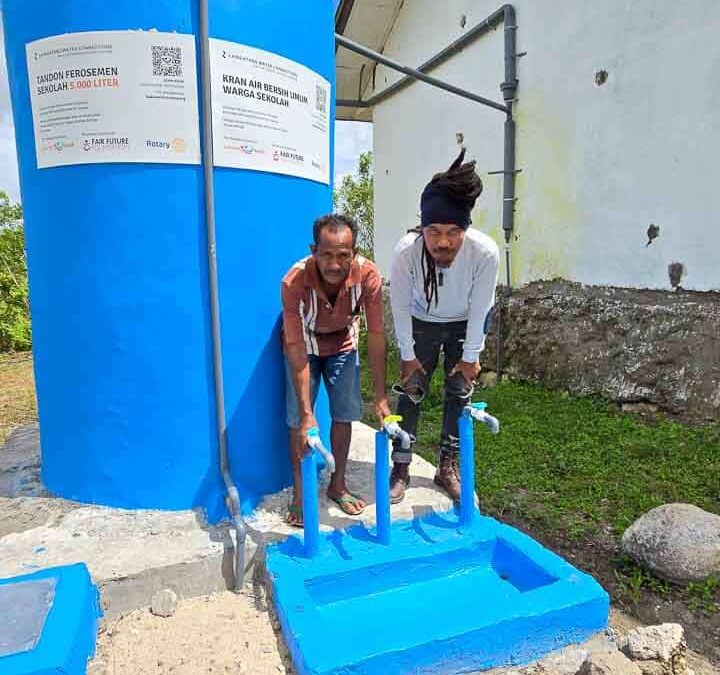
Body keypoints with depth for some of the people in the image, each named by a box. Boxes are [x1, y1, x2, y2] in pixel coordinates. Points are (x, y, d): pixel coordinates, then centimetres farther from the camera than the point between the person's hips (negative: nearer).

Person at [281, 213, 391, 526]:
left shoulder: (368, 275, -32)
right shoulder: (294, 282, -37)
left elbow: (376, 336, -26)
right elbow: (297, 348, -35)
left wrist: (381, 397, -25)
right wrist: (307, 414, -37)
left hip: (342, 344, 2)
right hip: (303, 345, -2)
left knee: (344, 415, 3)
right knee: (298, 420, -4)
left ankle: (338, 485, 22)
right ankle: (299, 494, 13)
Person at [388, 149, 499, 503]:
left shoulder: (485, 252, -35)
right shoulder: (405, 252, -35)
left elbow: (479, 310, -21)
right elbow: (400, 308, -20)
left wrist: (471, 355, -10)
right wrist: (408, 354, -10)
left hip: (464, 325, 1)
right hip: (422, 323, 0)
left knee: (459, 392, 3)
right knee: (412, 391, 0)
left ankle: (448, 467, 19)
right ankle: (400, 467, 13)